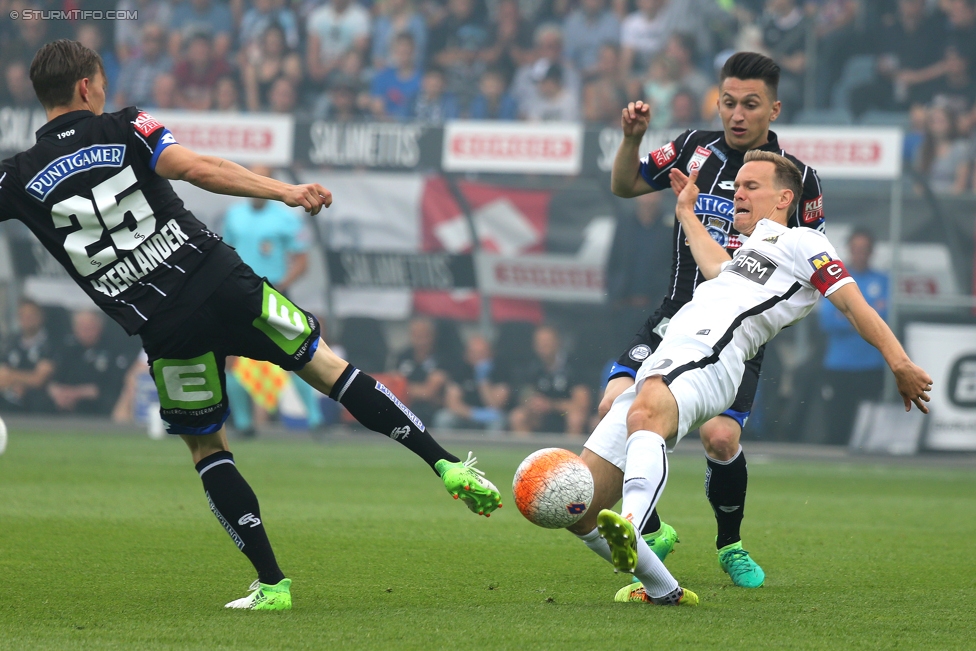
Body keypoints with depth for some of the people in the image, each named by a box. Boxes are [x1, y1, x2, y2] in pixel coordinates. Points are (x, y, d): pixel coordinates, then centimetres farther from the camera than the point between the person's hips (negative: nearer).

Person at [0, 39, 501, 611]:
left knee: (206, 447, 16)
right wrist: (285, 191, -12)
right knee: (327, 366, 12)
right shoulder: (122, 129, 0)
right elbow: (197, 168, -12)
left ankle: (272, 584, 9)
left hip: (165, 329, 0)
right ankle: (447, 465, 6)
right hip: (224, 283, 0)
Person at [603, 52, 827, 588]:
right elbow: (625, 186, 18)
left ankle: (731, 546, 7)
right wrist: (632, 139, -1)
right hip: (676, 318, 3)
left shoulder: (798, 178, -1)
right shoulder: (695, 148, 6)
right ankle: (651, 531, 3)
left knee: (721, 436, -22)